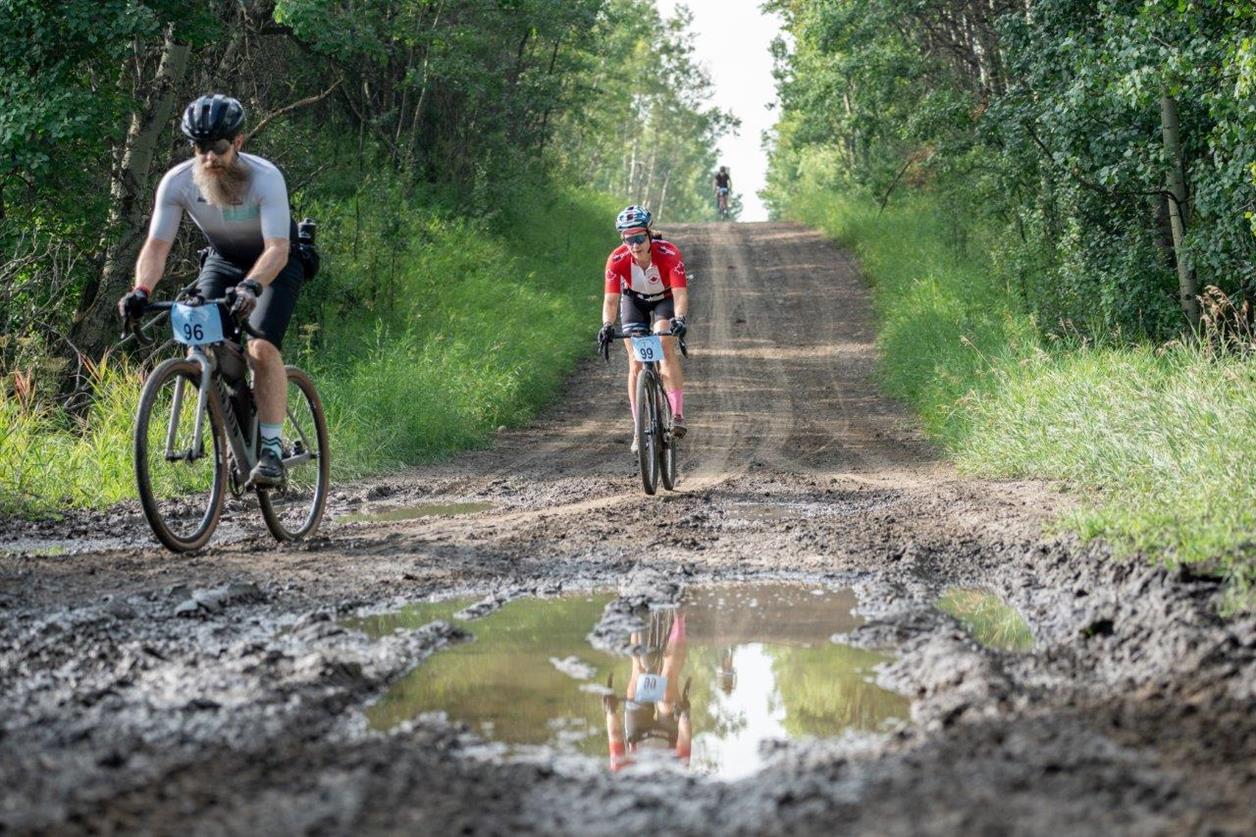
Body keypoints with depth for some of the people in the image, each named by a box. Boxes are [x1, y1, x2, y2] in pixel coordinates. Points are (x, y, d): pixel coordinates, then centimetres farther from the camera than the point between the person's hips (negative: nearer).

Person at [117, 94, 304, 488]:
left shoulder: (265, 178, -32)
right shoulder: (177, 182, -22)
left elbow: (277, 249, -39)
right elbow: (157, 245, -22)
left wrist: (251, 286, -57)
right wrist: (141, 290, -40)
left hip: (274, 263, -4)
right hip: (222, 261, 4)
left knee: (261, 347, -26)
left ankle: (272, 448, -18)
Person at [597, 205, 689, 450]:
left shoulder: (669, 254, -34)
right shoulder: (617, 259, -29)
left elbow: (680, 294, -40)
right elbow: (611, 299, -32)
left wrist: (680, 319, -59)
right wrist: (607, 326, -51)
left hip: (664, 300, -2)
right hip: (634, 302, 2)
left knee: (665, 345, -28)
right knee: (635, 364, -8)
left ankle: (677, 415, -29)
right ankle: (639, 429, -1)